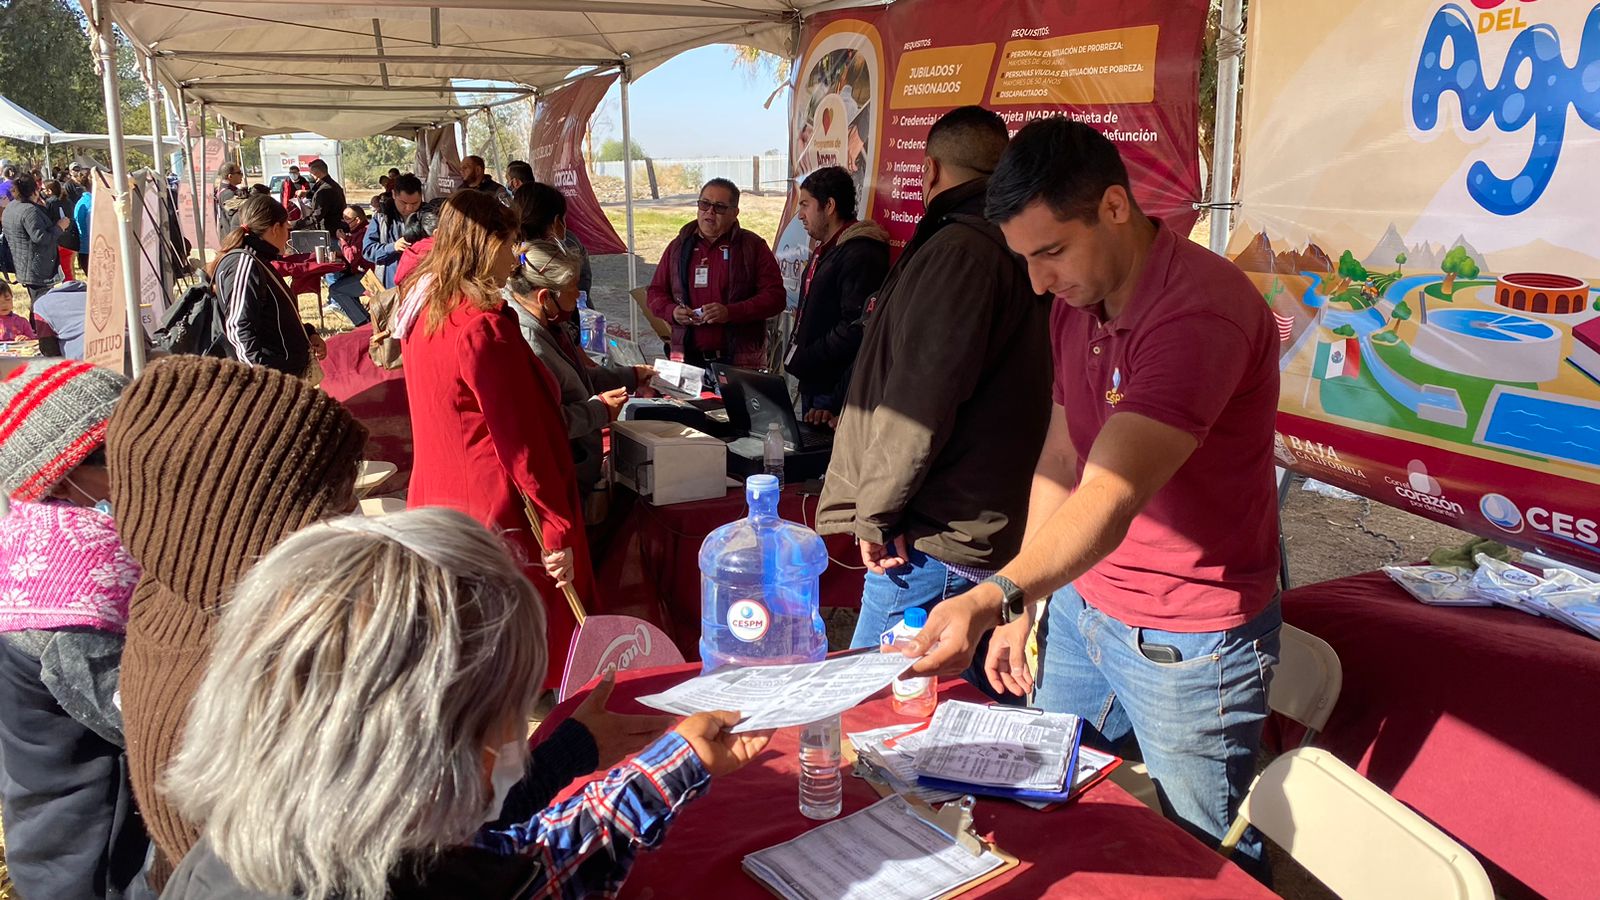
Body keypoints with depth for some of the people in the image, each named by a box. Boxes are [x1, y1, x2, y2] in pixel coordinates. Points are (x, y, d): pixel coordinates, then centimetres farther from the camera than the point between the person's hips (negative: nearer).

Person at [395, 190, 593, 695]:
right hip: (498, 516, -9)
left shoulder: (422, 309, 3)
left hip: (437, 497, 9)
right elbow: (521, 441, -21)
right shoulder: (484, 329, -22)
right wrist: (558, 530, -17)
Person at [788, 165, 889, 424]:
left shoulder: (861, 255, -17)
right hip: (812, 387, 10)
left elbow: (855, 329, -26)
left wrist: (799, 361, -20)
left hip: (836, 391, -10)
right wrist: (794, 357, 11)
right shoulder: (825, 250, 17)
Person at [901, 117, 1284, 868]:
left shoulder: (1201, 311, -26)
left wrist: (994, 598, -47)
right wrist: (1020, 610, 8)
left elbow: (1108, 500, -35)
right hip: (1079, 607, 8)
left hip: (1187, 643, -7)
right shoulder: (1075, 302, 3)